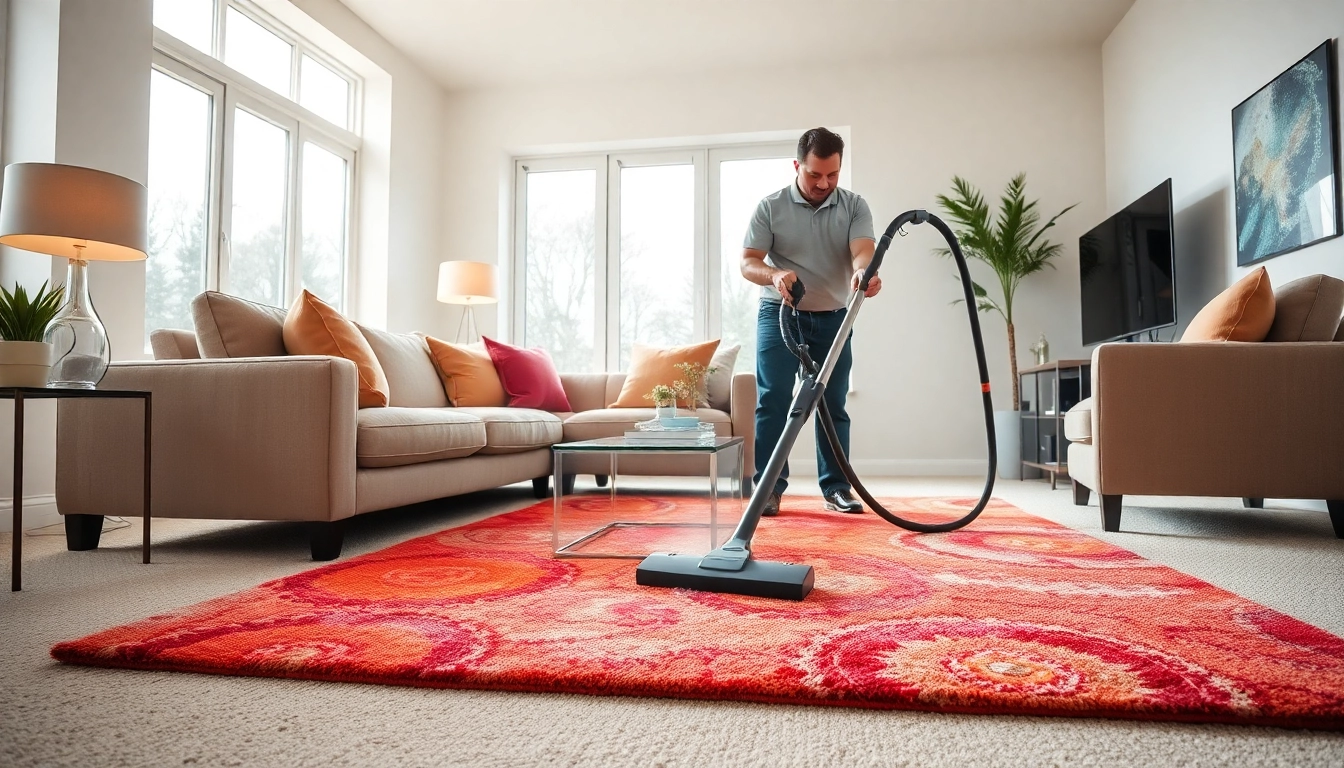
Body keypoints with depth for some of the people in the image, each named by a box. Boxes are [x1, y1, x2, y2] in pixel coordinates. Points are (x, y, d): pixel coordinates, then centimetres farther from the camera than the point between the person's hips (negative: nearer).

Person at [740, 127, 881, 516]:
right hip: (779, 315, -2)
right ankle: (769, 486, -1)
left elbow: (863, 250, -18)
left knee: (833, 403, 6)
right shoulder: (770, 207, -6)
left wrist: (864, 271, -43)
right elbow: (748, 262, -10)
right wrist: (775, 275, -32)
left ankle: (836, 487, 15)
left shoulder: (855, 206, -2)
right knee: (773, 400, -8)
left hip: (833, 318, 2)